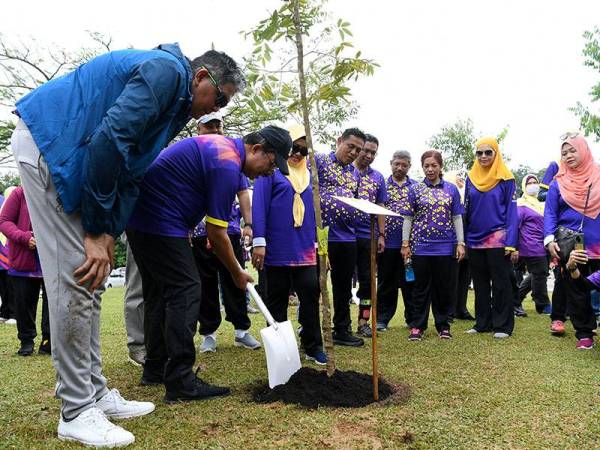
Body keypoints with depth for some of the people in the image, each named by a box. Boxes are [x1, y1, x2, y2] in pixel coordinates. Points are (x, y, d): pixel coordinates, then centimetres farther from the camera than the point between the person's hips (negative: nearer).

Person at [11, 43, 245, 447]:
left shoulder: (174, 105, 16)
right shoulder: (168, 71, -14)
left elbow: (130, 175, 9)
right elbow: (110, 139, -26)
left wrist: (108, 234, -4)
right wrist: (99, 231, -19)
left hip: (72, 156, 10)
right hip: (47, 143, -10)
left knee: (91, 282, 8)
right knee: (77, 277, -11)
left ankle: (96, 393, 16)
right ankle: (77, 412, -2)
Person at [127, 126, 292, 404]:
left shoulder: (220, 145, 14)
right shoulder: (228, 166, -17)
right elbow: (216, 233, -15)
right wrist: (238, 273, -2)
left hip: (140, 215, 11)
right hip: (161, 223, -11)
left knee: (158, 293, 14)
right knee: (185, 292, -9)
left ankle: (155, 369, 24)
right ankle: (181, 383, -7)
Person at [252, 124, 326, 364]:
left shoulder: (308, 174, 16)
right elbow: (259, 205, -8)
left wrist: (316, 242, 15)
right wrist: (259, 242, -15)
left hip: (304, 250, 4)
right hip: (277, 248, -4)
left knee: (311, 295, -1)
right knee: (277, 299, 7)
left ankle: (313, 347, 9)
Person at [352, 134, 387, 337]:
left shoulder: (378, 178, 12)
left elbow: (380, 207, 14)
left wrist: (381, 235, 8)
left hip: (368, 236, 4)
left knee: (367, 280, 8)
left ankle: (363, 322, 18)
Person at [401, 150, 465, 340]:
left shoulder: (451, 189, 7)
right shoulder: (415, 189, 4)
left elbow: (457, 218, 7)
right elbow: (408, 218, 4)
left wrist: (460, 243, 0)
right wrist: (405, 243, -2)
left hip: (446, 246, 1)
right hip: (421, 246, -1)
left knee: (445, 287, 6)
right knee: (421, 287, 5)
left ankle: (443, 325, 20)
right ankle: (418, 326, 14)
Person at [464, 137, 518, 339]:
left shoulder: (505, 178, -3)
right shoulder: (471, 178, 8)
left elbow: (511, 211, -6)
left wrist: (511, 243, -14)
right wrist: (464, 240, 6)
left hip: (497, 240, -4)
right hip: (475, 240, 4)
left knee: (500, 284, 2)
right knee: (480, 285, 11)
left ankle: (502, 326, 10)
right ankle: (482, 323, 20)